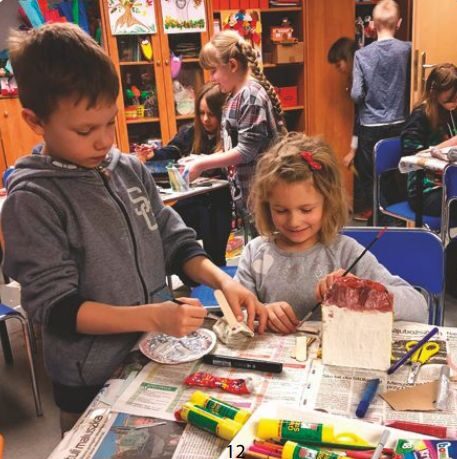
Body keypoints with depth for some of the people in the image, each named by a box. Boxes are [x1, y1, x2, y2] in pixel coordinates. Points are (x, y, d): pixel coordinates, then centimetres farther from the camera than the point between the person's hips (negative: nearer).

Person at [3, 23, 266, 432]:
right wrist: (153, 316, -28)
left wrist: (223, 280, -13)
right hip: (94, 384, -5)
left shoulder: (131, 169, -2)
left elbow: (175, 241, 4)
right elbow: (55, 306, -19)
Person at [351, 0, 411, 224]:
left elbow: (356, 95, -12)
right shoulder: (408, 50, -6)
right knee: (397, 176, 16)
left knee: (371, 178, 11)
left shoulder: (362, 54, -10)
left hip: (371, 126, -2)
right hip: (399, 124, 2)